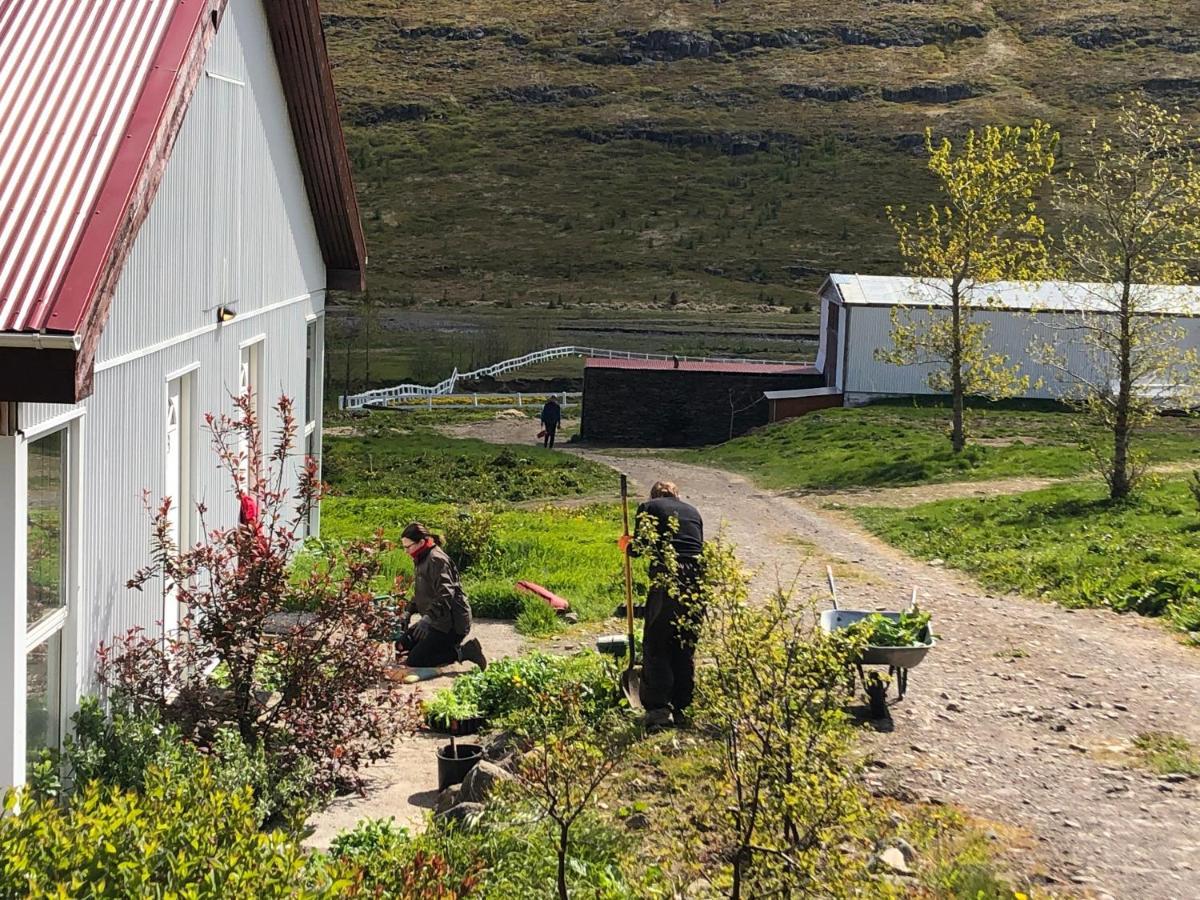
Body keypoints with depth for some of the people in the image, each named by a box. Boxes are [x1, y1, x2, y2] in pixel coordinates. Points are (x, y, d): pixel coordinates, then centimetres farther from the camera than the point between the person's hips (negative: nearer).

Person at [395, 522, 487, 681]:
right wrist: (408, 612, 10)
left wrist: (427, 618, -40)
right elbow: (420, 593, 24)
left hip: (451, 623, -11)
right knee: (402, 644, 15)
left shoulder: (436, 560, -19)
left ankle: (463, 651, -9)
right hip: (438, 621, 11)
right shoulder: (421, 559, 13)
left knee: (414, 662, -13)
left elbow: (446, 594, -30)